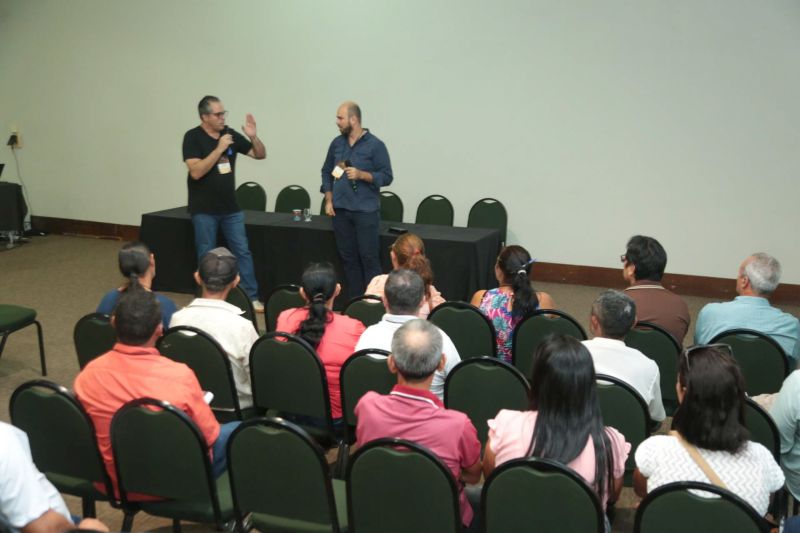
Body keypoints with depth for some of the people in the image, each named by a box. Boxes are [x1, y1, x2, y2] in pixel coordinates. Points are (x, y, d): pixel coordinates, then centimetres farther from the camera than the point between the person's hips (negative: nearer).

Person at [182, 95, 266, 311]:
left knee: (242, 251, 4)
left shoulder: (230, 134, 2)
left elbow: (260, 155, 7)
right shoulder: (193, 137, -10)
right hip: (204, 210, -4)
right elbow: (196, 172, -21)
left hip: (231, 207, 4)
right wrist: (219, 149, -24)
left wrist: (253, 136, -13)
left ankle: (251, 297, 11)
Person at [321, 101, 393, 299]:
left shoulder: (375, 145, -6)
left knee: (368, 258, -4)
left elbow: (387, 177, -7)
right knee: (348, 258, 9)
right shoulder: (337, 143, 9)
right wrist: (329, 200, 8)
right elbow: (326, 172, 16)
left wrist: (361, 174, -19)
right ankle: (353, 301, 17)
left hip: (366, 211, -5)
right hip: (340, 210, 5)